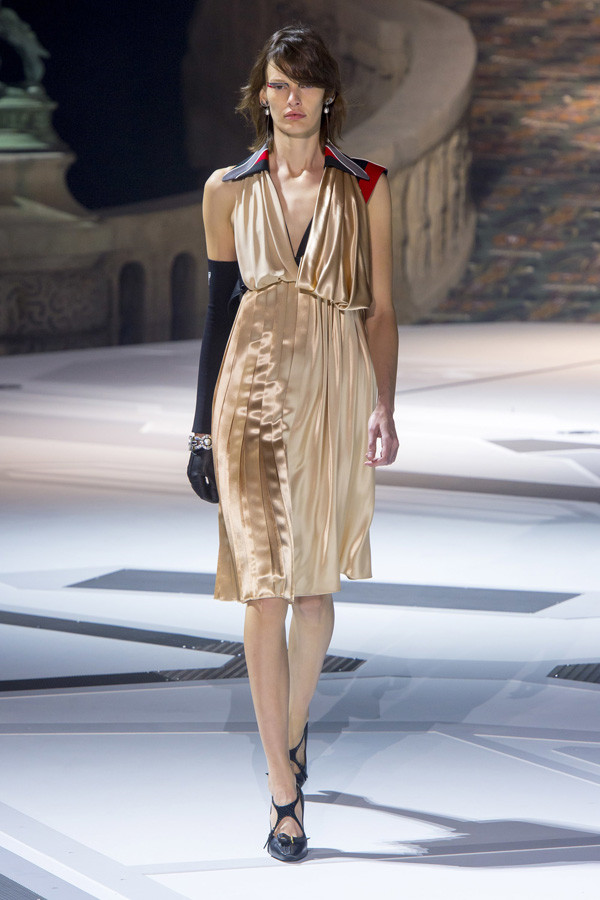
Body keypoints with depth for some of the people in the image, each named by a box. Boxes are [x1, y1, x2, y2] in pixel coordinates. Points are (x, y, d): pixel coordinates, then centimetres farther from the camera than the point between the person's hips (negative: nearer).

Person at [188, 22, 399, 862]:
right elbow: (219, 311, 7)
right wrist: (204, 428, 6)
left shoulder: (365, 188, 5)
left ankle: (293, 728, 37)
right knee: (266, 589, -7)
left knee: (316, 584, 11)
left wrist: (383, 407, -7)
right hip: (255, 396, -1)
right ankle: (285, 791, -6)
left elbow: (379, 309, 5)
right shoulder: (228, 190, 5)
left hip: (335, 393, 1)